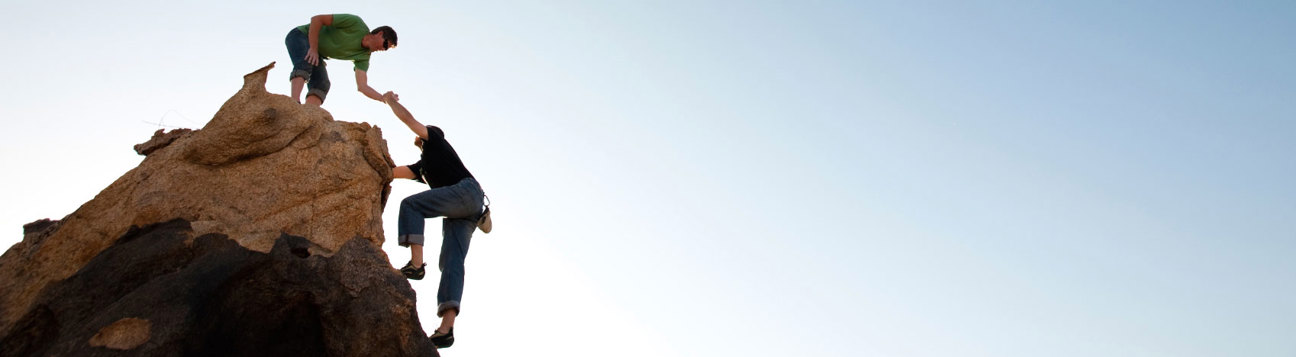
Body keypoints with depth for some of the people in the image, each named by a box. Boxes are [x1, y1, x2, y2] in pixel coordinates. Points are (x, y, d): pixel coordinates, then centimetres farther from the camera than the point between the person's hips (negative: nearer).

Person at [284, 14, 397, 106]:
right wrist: (313, 48, -25)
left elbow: (362, 86, -12)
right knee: (305, 64, -35)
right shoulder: (356, 23, -21)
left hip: (316, 56, 7)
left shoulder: (364, 57, -3)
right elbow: (316, 19, -21)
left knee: (321, 84, -17)